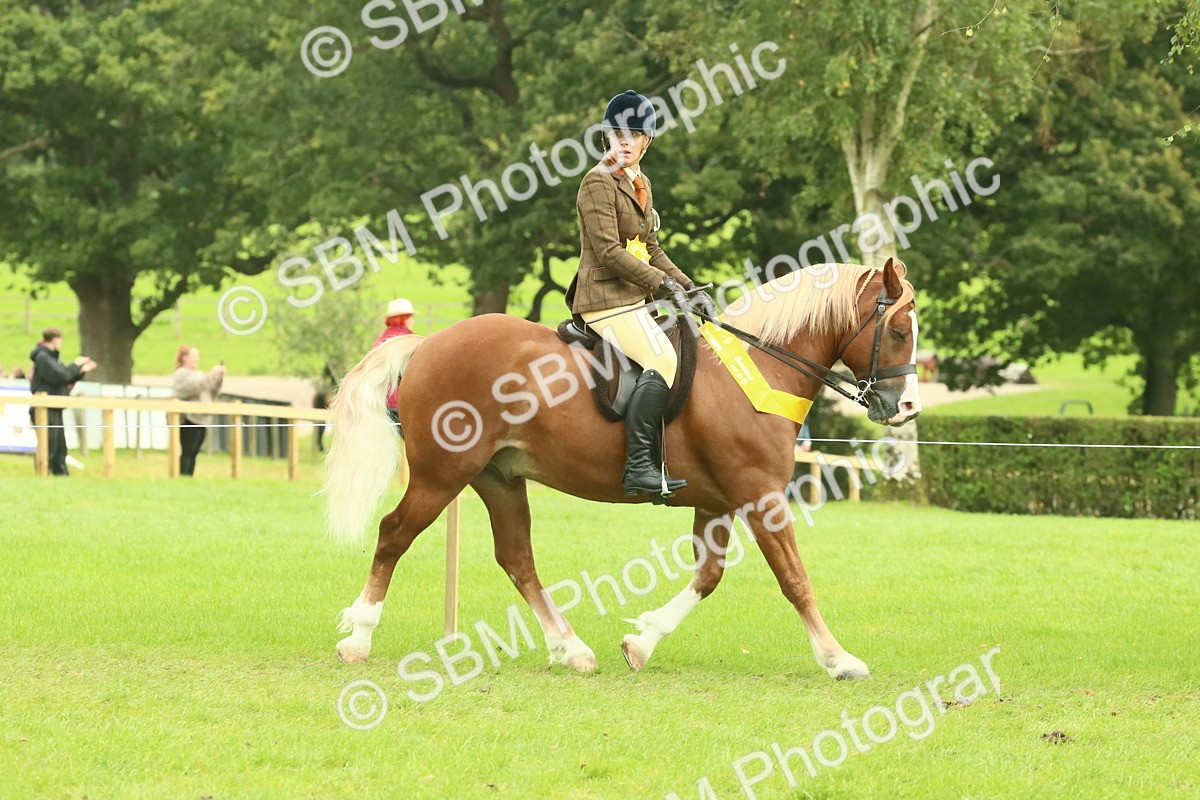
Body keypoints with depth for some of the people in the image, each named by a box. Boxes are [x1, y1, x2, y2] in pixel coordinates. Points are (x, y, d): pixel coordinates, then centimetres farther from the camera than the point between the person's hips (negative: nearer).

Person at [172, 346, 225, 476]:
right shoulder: (181, 374, -4)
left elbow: (212, 392, 20)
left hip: (201, 419, 9)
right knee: (187, 452, -12)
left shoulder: (198, 374, 24)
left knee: (194, 452, 4)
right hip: (189, 419, -9)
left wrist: (219, 378, 6)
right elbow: (194, 387, -22)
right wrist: (212, 375, -21)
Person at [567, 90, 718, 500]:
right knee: (662, 360, -28)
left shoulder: (640, 184, 18)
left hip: (633, 299, 10)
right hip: (606, 299, -10)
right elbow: (609, 250, -17)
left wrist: (689, 289, 10)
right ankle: (638, 466, -32)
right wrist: (663, 283, -18)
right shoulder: (599, 182, -10)